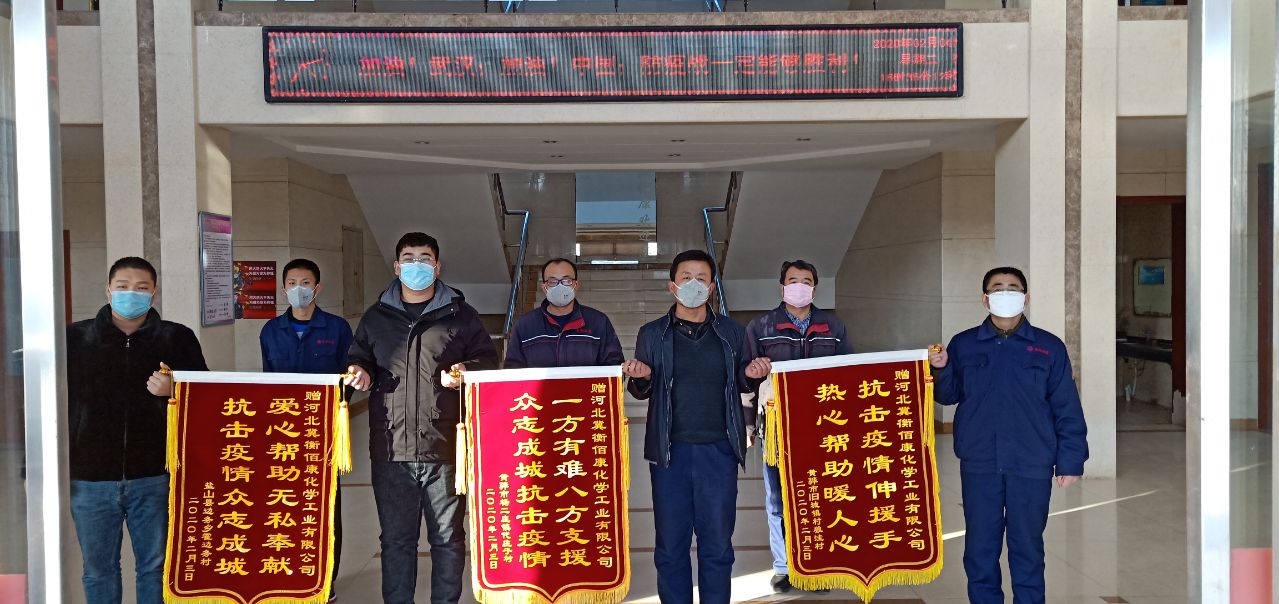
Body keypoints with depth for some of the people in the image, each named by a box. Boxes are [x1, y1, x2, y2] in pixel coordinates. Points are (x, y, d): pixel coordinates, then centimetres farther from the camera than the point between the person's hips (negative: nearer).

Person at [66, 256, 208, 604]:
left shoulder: (177, 338, 2)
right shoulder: (74, 338, 4)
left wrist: (174, 391, -15)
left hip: (155, 476, -1)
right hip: (91, 480, 1)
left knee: (155, 568, 10)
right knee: (99, 571, 13)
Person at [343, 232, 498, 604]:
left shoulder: (460, 315, 6)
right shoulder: (376, 317, 12)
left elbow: (488, 359, 7)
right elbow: (359, 360, 20)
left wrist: (465, 371, -13)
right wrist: (362, 373, -2)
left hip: (446, 447, -2)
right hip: (391, 447, 2)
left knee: (447, 537, 9)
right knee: (396, 538, 11)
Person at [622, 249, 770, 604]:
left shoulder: (732, 332, 7)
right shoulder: (652, 334, 5)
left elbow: (741, 385, 16)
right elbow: (642, 392, 11)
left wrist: (752, 375, -6)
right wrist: (640, 378, -11)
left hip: (719, 450, 1)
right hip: (670, 450, 0)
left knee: (717, 544, 6)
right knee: (671, 544, 6)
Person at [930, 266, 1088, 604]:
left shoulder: (1049, 347, 2)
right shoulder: (963, 345, 6)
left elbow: (1067, 409, 2)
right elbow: (950, 395, 9)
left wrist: (1070, 461, -2)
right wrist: (941, 369, -10)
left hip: (1031, 466, -1)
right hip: (979, 464, 1)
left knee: (1028, 547, 9)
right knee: (980, 547, 9)